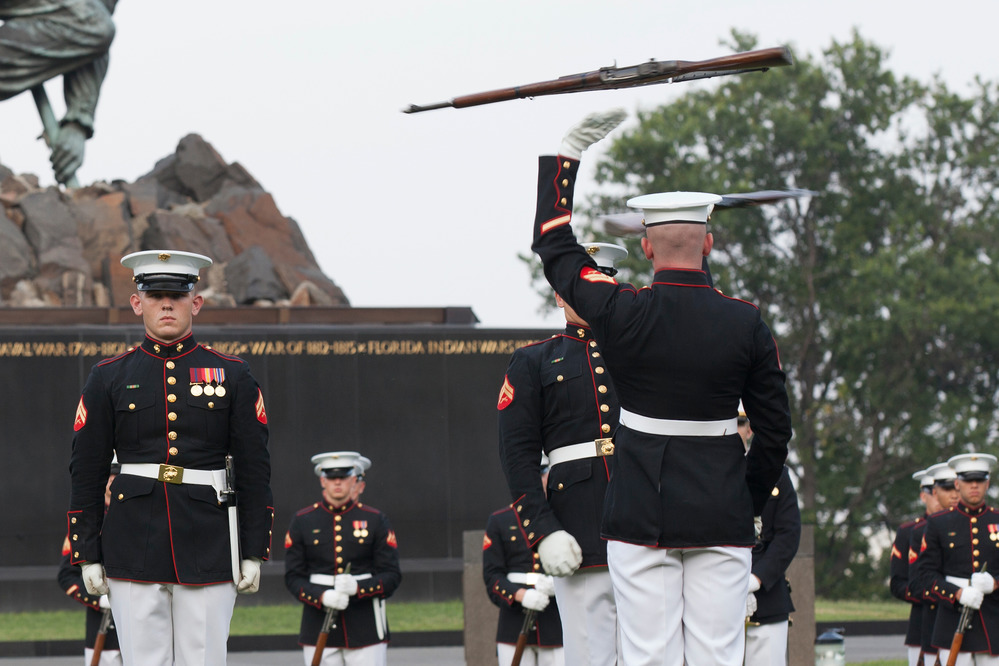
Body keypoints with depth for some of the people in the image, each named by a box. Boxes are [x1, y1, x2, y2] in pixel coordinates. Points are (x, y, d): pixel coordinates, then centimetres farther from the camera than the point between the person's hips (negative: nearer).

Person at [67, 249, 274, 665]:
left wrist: (253, 552, 1)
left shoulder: (232, 376, 5)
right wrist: (87, 555, 2)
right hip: (133, 548, 0)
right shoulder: (109, 378, 5)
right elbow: (86, 473, 7)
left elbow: (254, 471, 6)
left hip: (208, 549, 0)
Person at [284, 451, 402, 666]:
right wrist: (322, 597, -16)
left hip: (366, 630, 0)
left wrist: (358, 587, -17)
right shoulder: (302, 522, 6)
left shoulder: (376, 521, 5)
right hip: (319, 630, 1)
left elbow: (392, 576, 2)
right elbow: (293, 577, 4)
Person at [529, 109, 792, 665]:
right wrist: (750, 501, 18)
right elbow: (776, 427, 3)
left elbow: (555, 248, 10)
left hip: (640, 515, 0)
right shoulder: (746, 323, -3)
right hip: (722, 515, 1)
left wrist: (569, 155, 17)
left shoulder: (621, 314, -6)